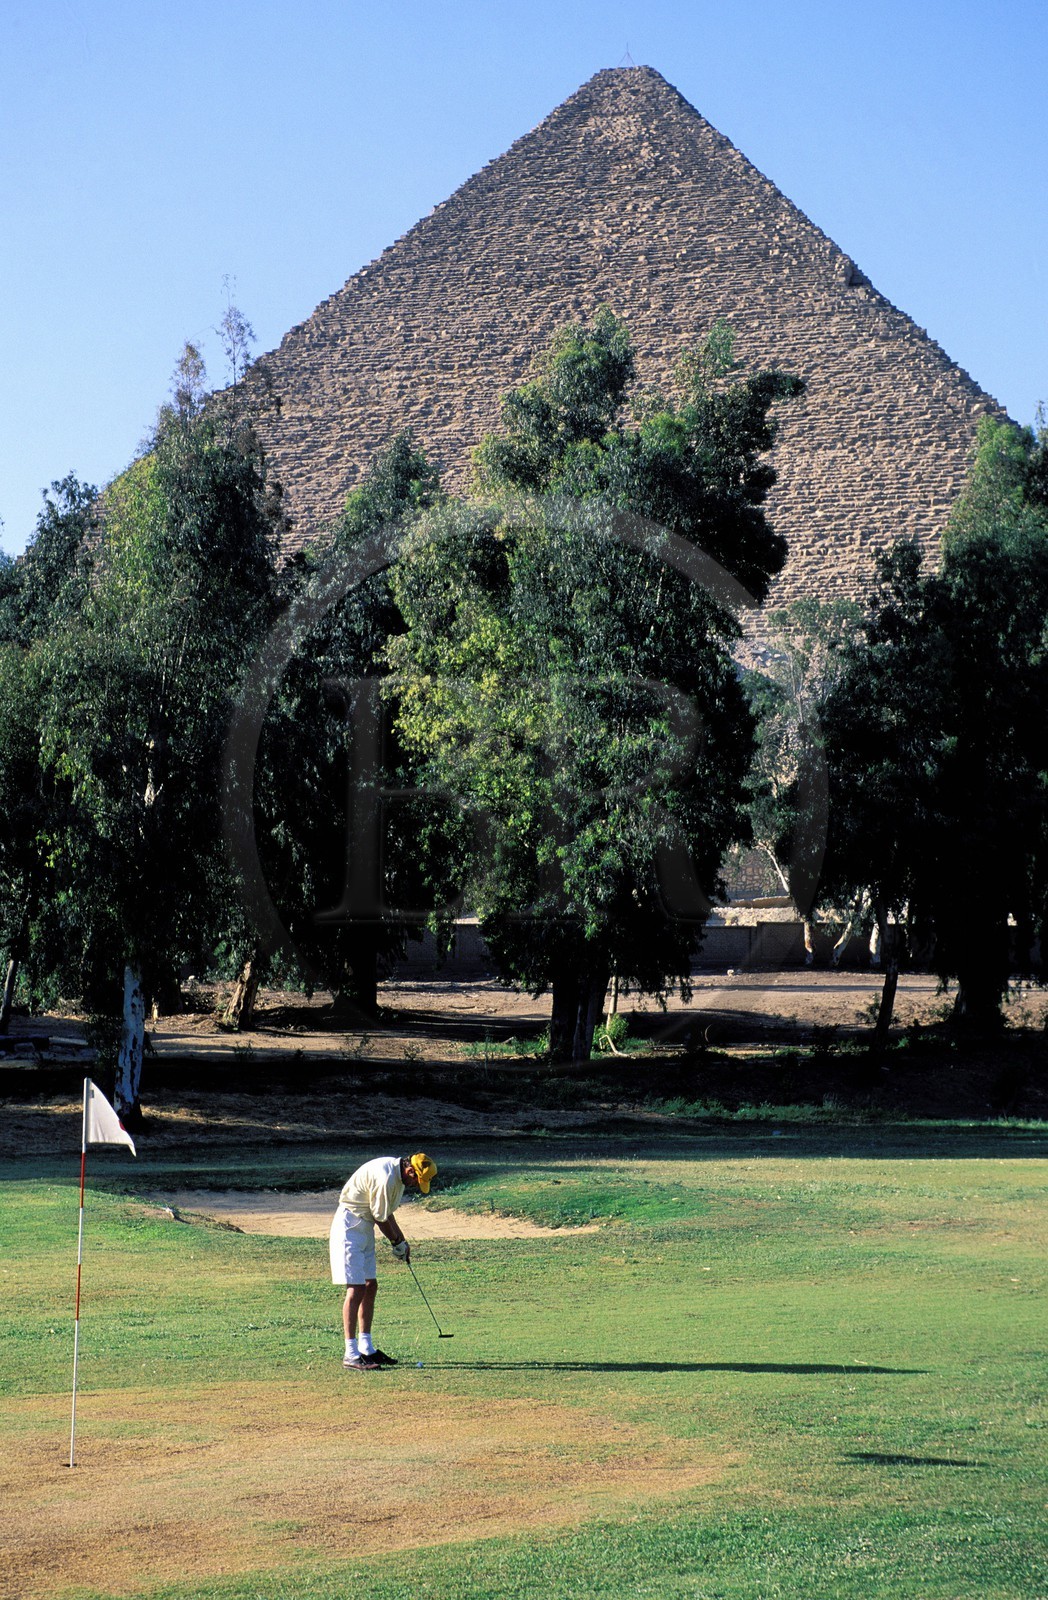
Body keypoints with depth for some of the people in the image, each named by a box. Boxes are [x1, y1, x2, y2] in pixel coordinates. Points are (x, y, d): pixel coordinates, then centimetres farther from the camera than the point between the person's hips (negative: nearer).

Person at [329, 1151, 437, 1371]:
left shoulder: (399, 1174, 7)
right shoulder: (386, 1178, -25)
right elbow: (381, 1218, -16)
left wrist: (401, 1241, 12)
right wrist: (398, 1242, -1)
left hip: (365, 1227, 11)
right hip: (349, 1227, -11)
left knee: (370, 1286, 12)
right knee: (356, 1288, -13)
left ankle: (366, 1348, 19)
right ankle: (351, 1354, -13)